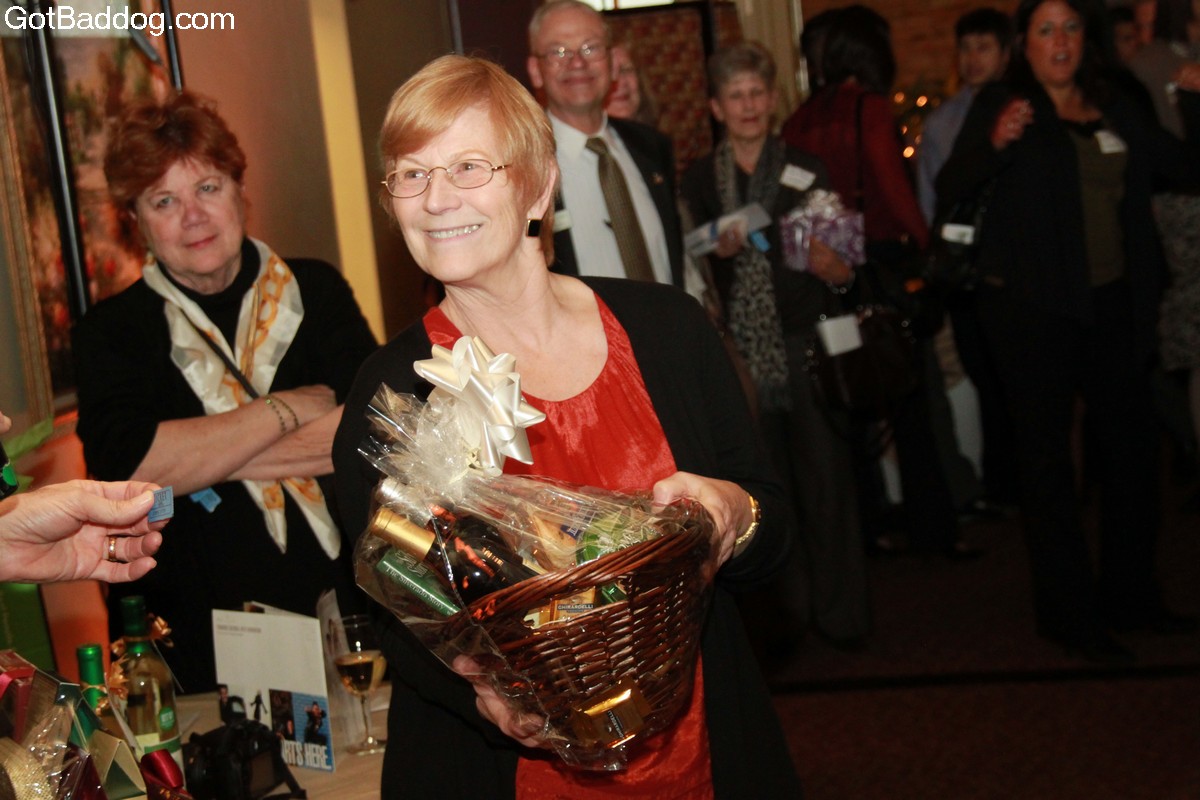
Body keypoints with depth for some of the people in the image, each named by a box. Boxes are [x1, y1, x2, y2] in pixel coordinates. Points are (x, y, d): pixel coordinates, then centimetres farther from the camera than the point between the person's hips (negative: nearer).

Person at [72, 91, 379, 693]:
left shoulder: (315, 291, 7)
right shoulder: (111, 332, 5)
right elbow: (123, 464, -13)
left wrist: (195, 455, -9)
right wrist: (292, 407, -8)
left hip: (342, 601, 1)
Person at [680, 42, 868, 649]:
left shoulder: (807, 171, 6)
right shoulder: (697, 181, 6)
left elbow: (839, 256, 6)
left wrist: (838, 272, -15)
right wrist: (718, 251, -12)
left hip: (805, 346, 0)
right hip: (739, 353, 0)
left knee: (824, 475, 0)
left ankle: (839, 609, 12)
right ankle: (788, 607, 19)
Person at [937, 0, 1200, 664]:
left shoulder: (1114, 110, 12)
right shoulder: (1001, 105, -3)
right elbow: (949, 189, -13)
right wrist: (994, 144, -28)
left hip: (1112, 304, 6)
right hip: (1034, 307, -6)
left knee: (1131, 447, 12)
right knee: (1047, 459, -1)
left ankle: (1131, 597, 26)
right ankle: (1069, 614, 9)